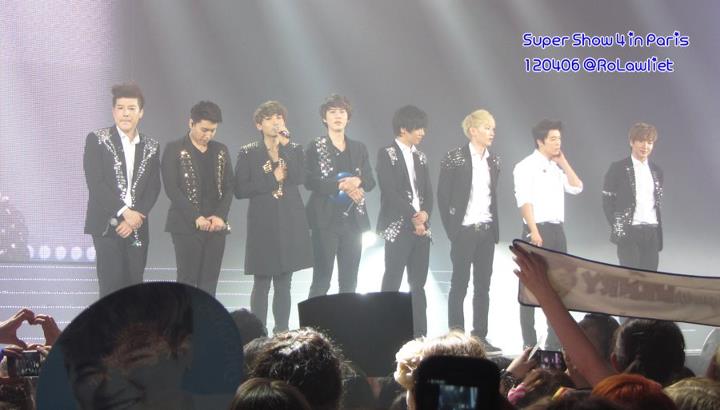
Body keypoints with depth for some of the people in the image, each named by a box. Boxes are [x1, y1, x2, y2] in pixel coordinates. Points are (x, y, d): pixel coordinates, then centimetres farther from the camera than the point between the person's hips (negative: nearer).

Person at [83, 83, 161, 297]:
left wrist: (136, 218, -10)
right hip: (107, 226, -4)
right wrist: (125, 212, -14)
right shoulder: (97, 140, 0)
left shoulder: (151, 147, 11)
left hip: (137, 228, 4)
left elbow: (153, 188, 5)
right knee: (111, 285, -7)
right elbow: (95, 183, -9)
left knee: (133, 286, 3)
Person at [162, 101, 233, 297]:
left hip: (215, 226, 4)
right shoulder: (174, 149, -1)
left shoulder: (221, 151, 12)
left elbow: (228, 187, 10)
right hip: (186, 226, -4)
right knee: (187, 281, -4)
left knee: (209, 282, 3)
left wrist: (220, 216, -7)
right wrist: (196, 218, -15)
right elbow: (171, 188, -8)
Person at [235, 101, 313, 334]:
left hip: (290, 224, 2)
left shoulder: (294, 150, 8)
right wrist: (273, 179, -10)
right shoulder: (248, 153, 2)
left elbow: (299, 178, -10)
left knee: (283, 284, 6)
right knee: (262, 283, -2)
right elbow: (240, 190, -6)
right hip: (263, 225, -2)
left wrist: (285, 146, -13)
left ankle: (282, 333, 10)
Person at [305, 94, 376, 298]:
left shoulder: (359, 148, 13)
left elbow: (370, 181, 9)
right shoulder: (315, 147, 1)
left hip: (353, 220, 4)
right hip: (326, 219, -4)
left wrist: (358, 181, -14)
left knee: (349, 280, 6)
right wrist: (341, 186, -17)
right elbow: (310, 181, -10)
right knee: (321, 279, -6)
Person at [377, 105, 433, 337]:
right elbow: (390, 192, -12)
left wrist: (425, 214, -8)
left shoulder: (421, 157, 16)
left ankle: (420, 335, 8)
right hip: (398, 228, -6)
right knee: (392, 283, -5)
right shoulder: (387, 154, -3)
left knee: (418, 284, 6)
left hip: (422, 228, 6)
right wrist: (413, 218, -15)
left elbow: (428, 191, 12)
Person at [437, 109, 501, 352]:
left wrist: (494, 228, 9)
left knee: (483, 285, 6)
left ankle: (480, 337, 12)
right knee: (459, 285, -1)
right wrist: (451, 228, -8)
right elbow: (443, 194, -6)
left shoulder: (494, 162, 11)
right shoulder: (455, 157, -6)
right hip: (464, 231, -5)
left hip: (486, 231, 6)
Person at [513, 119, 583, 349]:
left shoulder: (557, 167, 18)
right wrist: (534, 232, -23)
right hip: (537, 230, -8)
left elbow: (576, 188, 10)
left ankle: (555, 341, 15)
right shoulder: (527, 166, -6)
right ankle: (529, 343, 1)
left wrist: (564, 162, 6)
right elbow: (524, 201, -14)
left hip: (557, 230, 8)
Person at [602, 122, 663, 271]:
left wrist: (658, 232, 11)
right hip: (629, 232, -5)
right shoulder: (618, 168, -2)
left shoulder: (656, 171, 13)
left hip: (652, 232, 5)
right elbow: (607, 202, -2)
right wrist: (617, 227, -9)